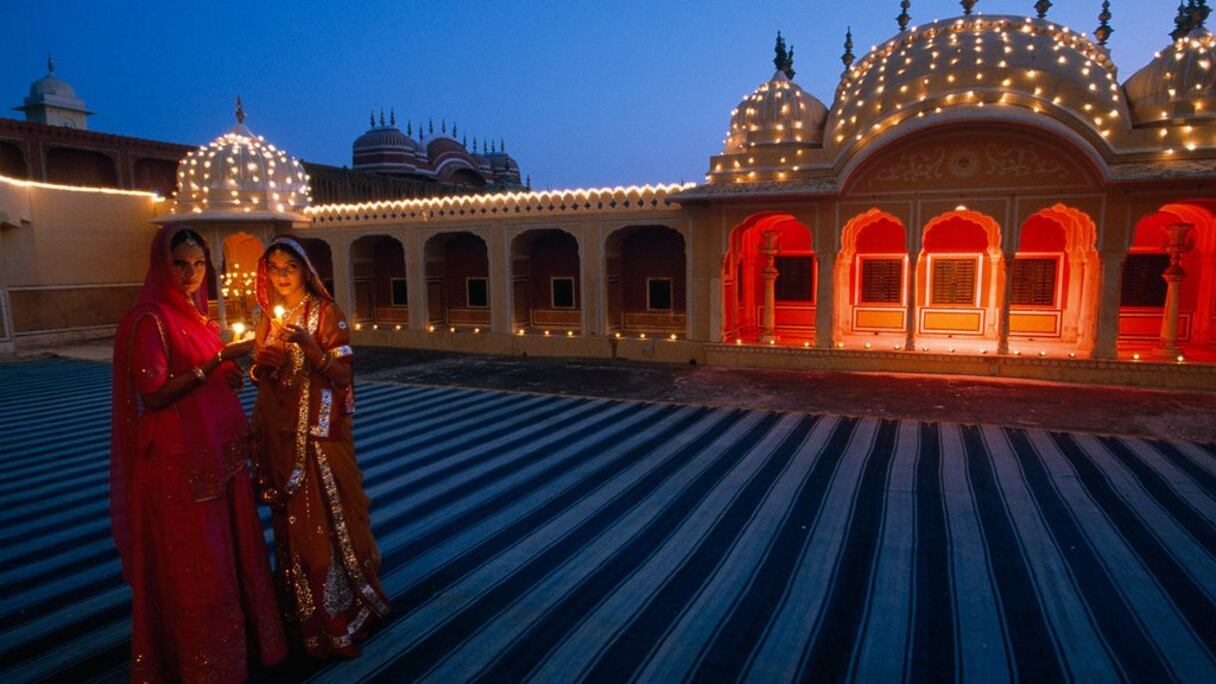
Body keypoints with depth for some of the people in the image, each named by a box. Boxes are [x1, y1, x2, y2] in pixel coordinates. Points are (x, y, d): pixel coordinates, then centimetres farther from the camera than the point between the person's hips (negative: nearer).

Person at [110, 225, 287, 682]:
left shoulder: (198, 314, 11)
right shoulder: (149, 319, -13)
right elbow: (154, 394, -19)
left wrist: (231, 375, 1)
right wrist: (218, 360, -24)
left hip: (218, 453, 8)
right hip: (179, 461, -8)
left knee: (231, 550, 16)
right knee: (192, 562, 5)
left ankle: (235, 641, 32)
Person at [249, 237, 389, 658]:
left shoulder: (324, 312, -6)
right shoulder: (268, 316, 8)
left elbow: (342, 373, -12)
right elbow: (258, 374, 12)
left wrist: (307, 344, -26)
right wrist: (264, 360, -9)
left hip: (320, 430, -5)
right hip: (279, 432, 5)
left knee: (327, 516, 0)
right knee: (290, 520, 12)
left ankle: (342, 607, 15)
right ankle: (303, 610, 28)